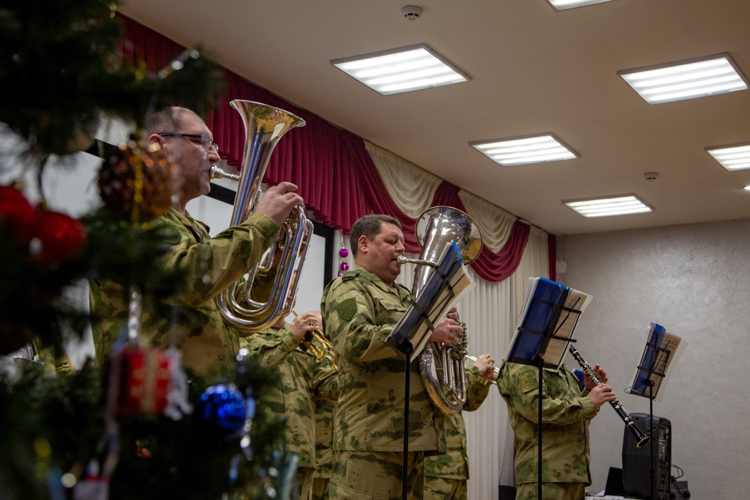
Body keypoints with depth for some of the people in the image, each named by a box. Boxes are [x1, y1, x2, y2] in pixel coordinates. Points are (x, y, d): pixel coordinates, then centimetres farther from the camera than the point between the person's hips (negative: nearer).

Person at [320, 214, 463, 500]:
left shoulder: (402, 295, 25)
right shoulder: (349, 287, -1)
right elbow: (354, 341, -20)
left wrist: (446, 328, 9)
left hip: (412, 435, 9)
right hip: (373, 434, -9)